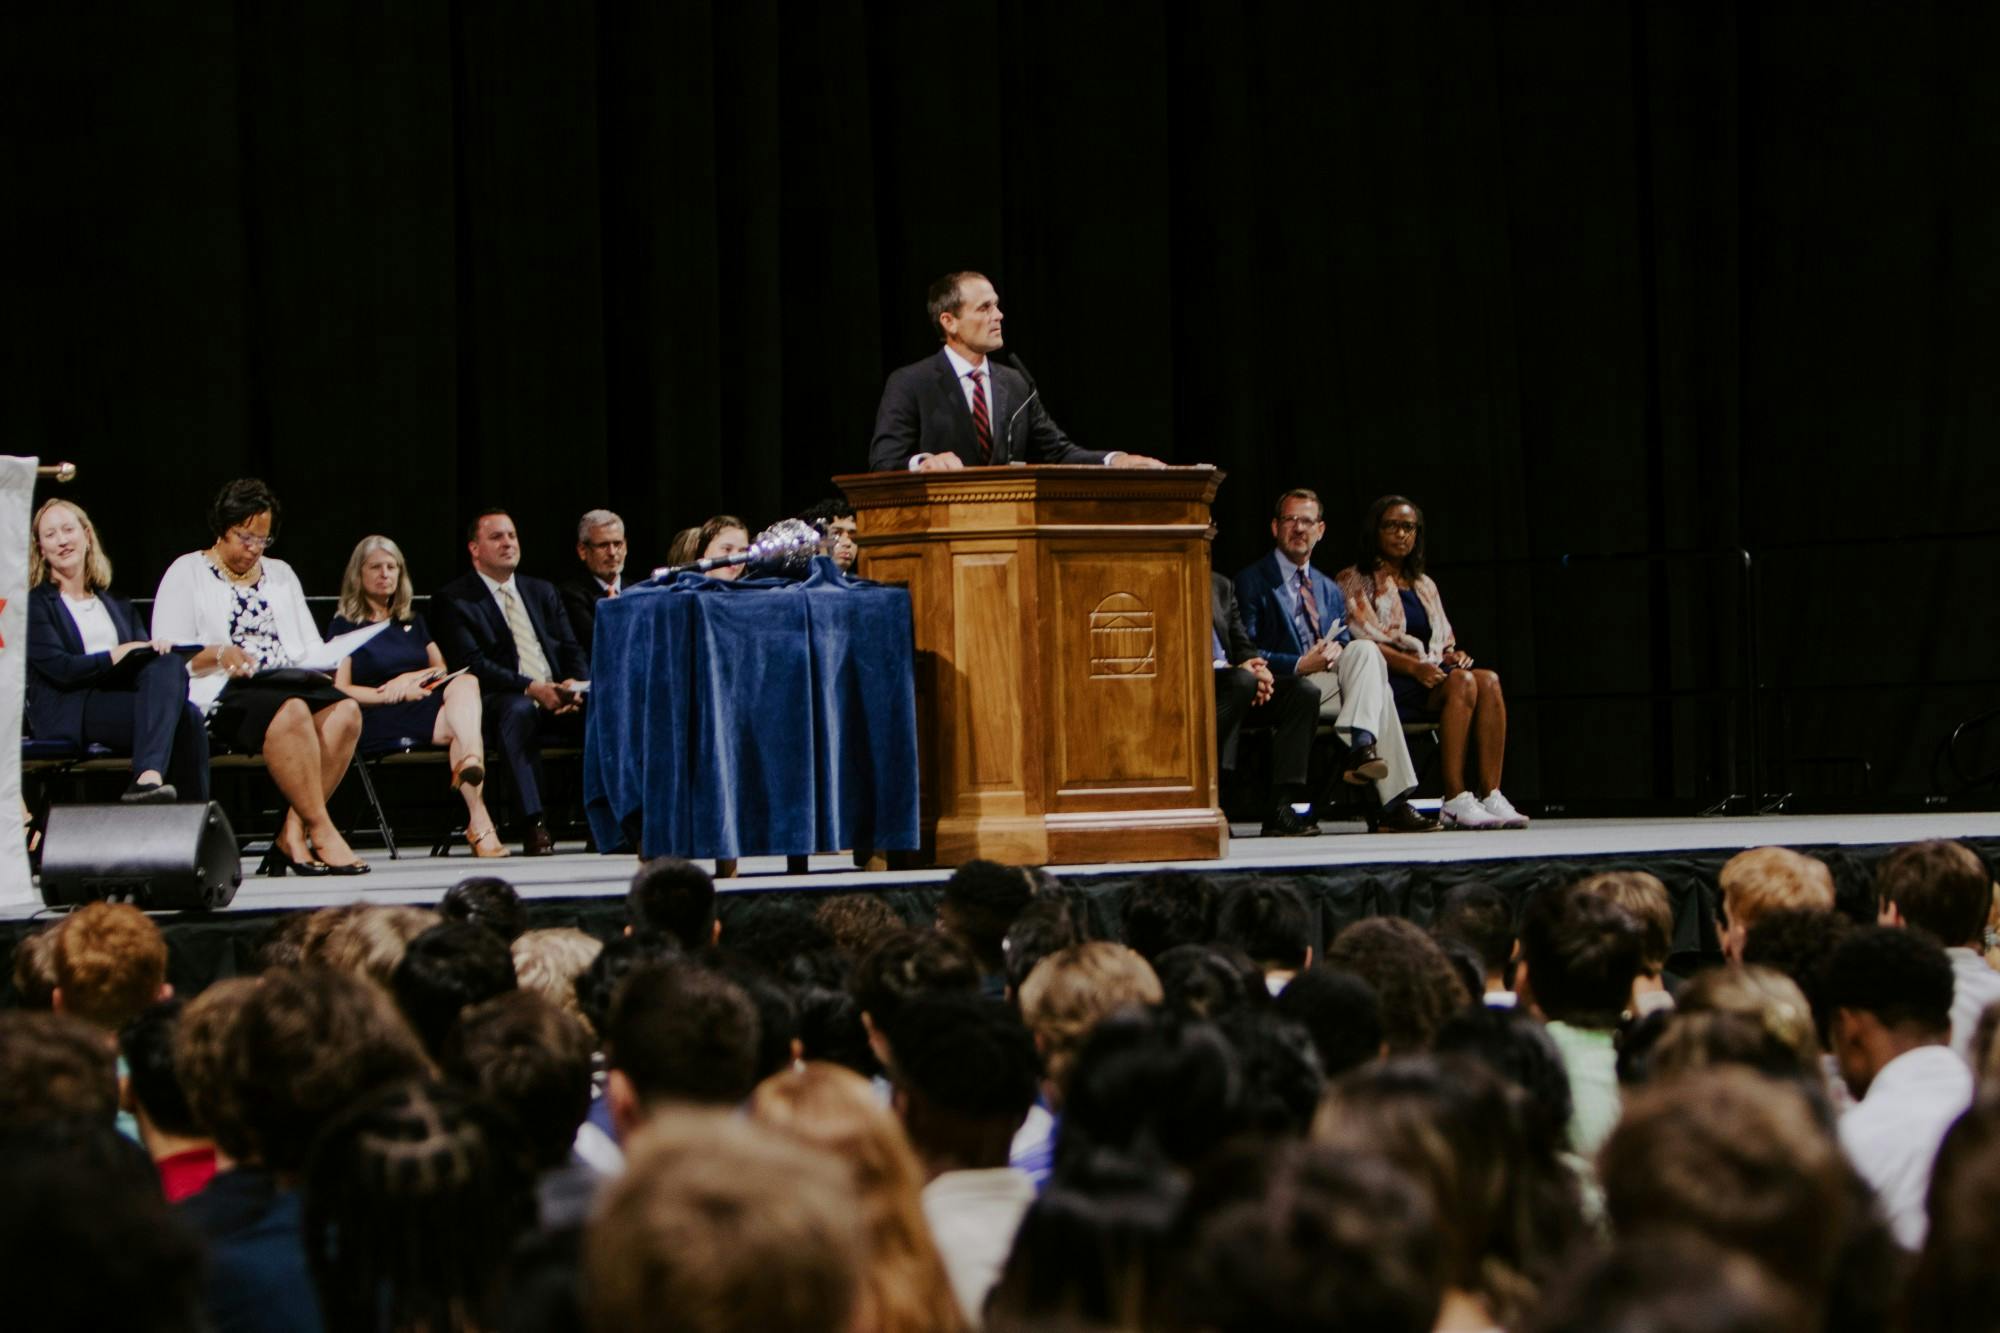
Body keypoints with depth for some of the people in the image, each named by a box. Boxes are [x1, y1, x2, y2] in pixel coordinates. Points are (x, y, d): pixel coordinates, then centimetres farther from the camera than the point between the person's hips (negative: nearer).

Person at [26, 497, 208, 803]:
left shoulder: (116, 604, 27)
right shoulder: (35, 604, 9)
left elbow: (149, 657, 14)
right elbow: (60, 668, -6)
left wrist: (157, 651, -9)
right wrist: (116, 656, -12)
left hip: (121, 697, 5)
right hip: (68, 714, -5)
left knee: (169, 663, -30)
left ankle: (149, 778, -46)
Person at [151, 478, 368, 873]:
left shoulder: (280, 574, 27)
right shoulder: (187, 573, 9)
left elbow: (311, 645, 21)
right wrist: (218, 655, -20)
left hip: (291, 683, 5)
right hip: (221, 693, -5)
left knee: (345, 712, -28)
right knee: (291, 713, -37)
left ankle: (294, 834, -30)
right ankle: (321, 831, -34)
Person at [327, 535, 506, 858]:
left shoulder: (413, 622, 29)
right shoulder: (345, 625, 10)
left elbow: (443, 670, 20)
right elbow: (340, 690, -2)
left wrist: (412, 677, -4)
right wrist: (397, 694, -14)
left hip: (428, 705, 5)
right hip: (380, 722, -5)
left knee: (465, 683, -31)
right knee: (460, 724, -33)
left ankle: (470, 761, -57)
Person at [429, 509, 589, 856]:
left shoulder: (542, 592, 24)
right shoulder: (452, 600, 5)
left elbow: (572, 650, 17)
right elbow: (472, 664, -8)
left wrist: (575, 683, -8)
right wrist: (530, 688, -20)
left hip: (560, 698, 5)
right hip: (503, 700, -5)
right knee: (519, 708, -40)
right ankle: (533, 825, -46)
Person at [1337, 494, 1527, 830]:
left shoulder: (1424, 586, 27)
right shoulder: (1354, 582, 7)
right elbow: (1359, 643, -6)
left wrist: (1455, 656, 0)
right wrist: (1413, 666, -18)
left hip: (1431, 673, 6)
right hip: (1387, 682, -6)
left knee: (1488, 680, -26)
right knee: (1462, 683, -33)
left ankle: (1491, 795, -36)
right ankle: (1455, 800, -39)